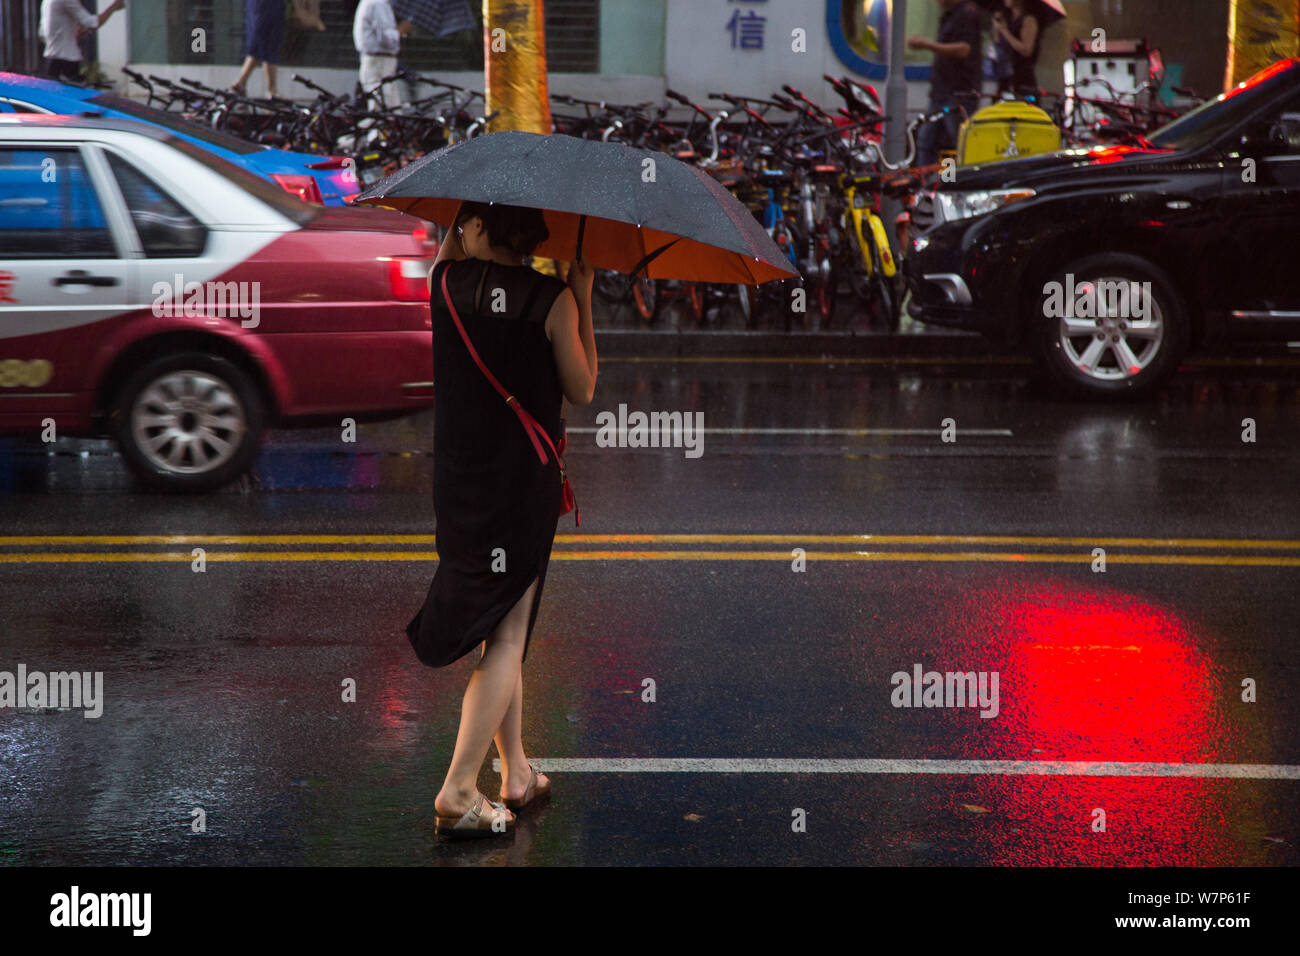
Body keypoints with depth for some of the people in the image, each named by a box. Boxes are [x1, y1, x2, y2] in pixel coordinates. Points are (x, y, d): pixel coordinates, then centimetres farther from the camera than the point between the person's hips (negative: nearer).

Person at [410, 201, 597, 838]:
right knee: (507, 637, 2)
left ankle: (517, 772, 26)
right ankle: (458, 792, -5)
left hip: (456, 478, 4)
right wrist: (584, 298, 2)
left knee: (501, 630, 18)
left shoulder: (447, 283, -4)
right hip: (524, 482, -4)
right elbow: (582, 391, -1)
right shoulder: (551, 300, -12)